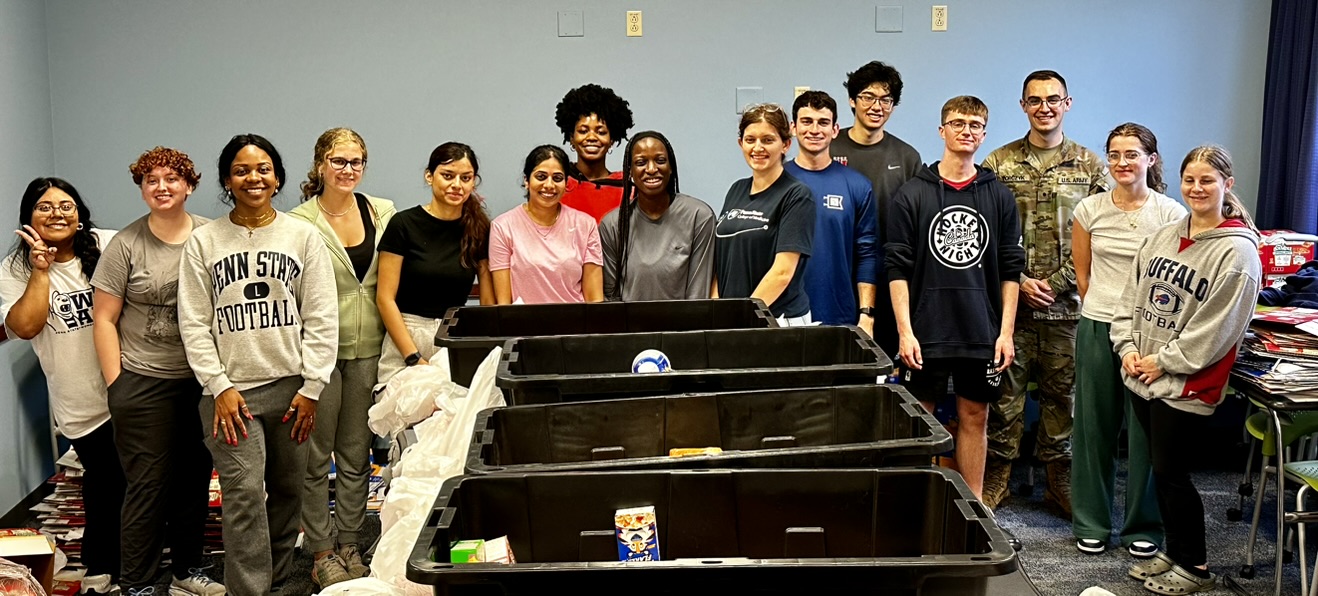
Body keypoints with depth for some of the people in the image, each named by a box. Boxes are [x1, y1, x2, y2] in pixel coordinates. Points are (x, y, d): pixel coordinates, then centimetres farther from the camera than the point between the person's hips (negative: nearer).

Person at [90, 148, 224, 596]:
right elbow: (104, 319, -1)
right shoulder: (125, 245, -4)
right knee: (149, 485, 0)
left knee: (195, 479, 12)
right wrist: (116, 386, -5)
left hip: (203, 381, 3)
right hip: (144, 382, -3)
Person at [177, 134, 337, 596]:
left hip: (291, 386, 2)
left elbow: (322, 319, 2)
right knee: (244, 495, -10)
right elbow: (194, 323, 2)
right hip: (232, 390, -1)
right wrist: (219, 387, -6)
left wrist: (311, 387, -3)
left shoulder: (303, 236, 4)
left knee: (288, 491, 10)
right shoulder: (203, 242, 3)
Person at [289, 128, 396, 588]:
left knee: (357, 454, 12)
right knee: (316, 456, 6)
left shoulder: (384, 213, 6)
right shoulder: (299, 222, -7)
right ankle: (321, 551, 18)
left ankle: (349, 544, 24)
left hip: (368, 348, 4)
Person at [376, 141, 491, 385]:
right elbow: (385, 298, -5)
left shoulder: (479, 230, 6)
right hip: (406, 338, -2)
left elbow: (489, 302, 5)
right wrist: (414, 358, -12)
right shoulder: (405, 225, -2)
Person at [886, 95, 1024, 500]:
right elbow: (897, 268, -3)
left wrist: (1006, 331, 0)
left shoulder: (999, 196, 6)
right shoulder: (912, 194, 0)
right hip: (925, 331, -2)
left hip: (982, 332, 2)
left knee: (975, 417, 9)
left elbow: (1010, 269, 7)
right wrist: (905, 330, -10)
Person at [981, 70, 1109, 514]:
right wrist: (1020, 281, -10)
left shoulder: (1090, 166, 5)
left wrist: (1056, 284, -8)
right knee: (1005, 390, 4)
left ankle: (1059, 481, 21)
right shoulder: (999, 163, 3)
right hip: (1010, 299, -1)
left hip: (1067, 302, 1)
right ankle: (995, 479, 15)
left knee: (1063, 392, 8)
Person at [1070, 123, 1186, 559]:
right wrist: (1103, 313, 11)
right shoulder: (1090, 210, 2)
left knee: (1146, 429, 3)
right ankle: (1091, 523, 21)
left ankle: (1142, 526, 19)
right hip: (1097, 329, 2)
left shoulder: (1171, 213, -4)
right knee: (1094, 425, 9)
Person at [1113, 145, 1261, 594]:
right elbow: (1132, 298, 13)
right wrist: (1129, 348, 0)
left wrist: (1164, 361, -13)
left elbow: (1216, 327, -16)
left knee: (1171, 472, -1)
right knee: (1161, 468, 15)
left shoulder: (1237, 251, -13)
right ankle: (1174, 552, 30)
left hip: (1186, 384, -7)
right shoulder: (1162, 238, 9)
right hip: (1142, 376, 7)